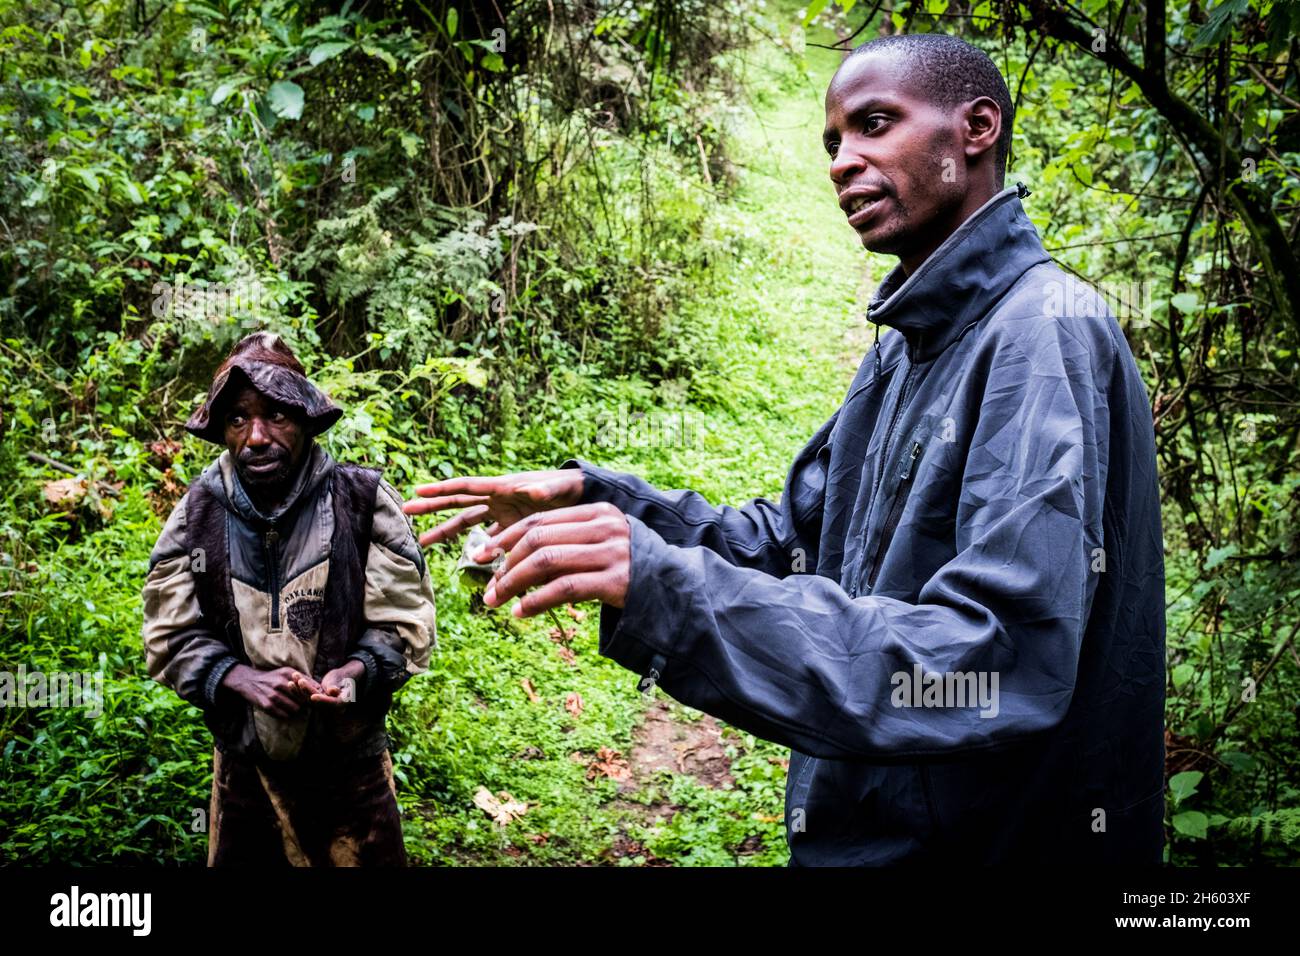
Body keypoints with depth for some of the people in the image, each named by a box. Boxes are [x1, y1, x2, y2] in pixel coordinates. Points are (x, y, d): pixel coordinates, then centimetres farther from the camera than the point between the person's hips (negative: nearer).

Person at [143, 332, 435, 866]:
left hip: (351, 759, -1)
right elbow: (171, 637, -1)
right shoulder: (198, 513, -3)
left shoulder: (362, 500, -9)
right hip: (245, 766, 2)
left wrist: (354, 672, -25)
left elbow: (405, 622, -6)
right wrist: (244, 679, -19)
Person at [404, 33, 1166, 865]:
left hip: (993, 837, -8)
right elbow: (785, 543, 13)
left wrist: (669, 590, -35)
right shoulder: (905, 350, 9)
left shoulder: (1046, 335, -21)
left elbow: (1002, 668, -31)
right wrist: (595, 498, -2)